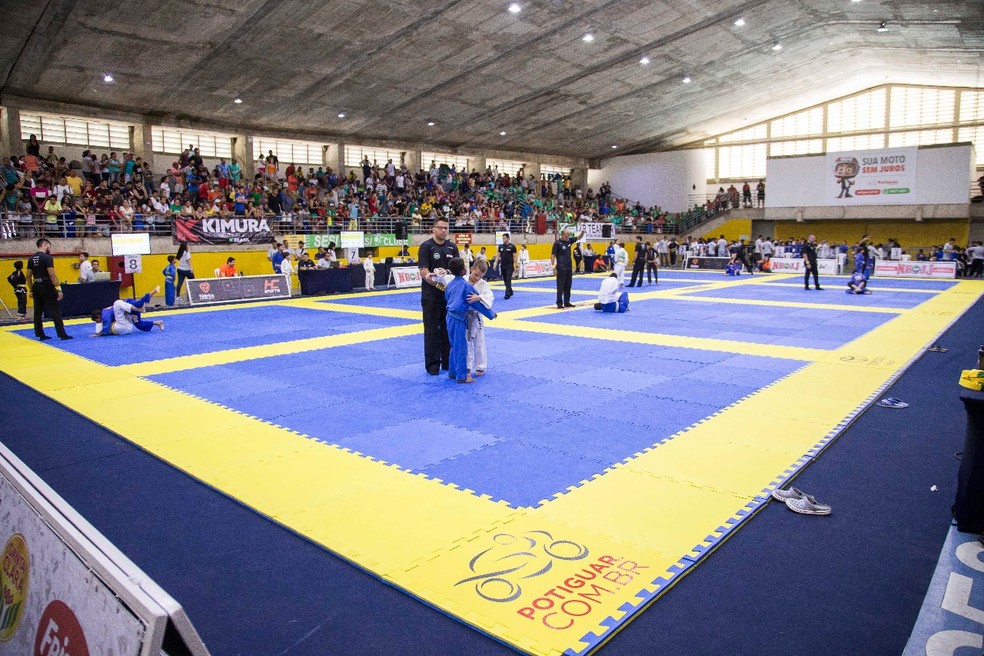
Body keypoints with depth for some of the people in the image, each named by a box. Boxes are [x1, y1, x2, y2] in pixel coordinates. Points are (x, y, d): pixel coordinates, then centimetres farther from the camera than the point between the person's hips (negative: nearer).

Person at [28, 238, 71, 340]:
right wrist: (59, 289, -16)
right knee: (55, 311, -5)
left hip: (36, 286, 8)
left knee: (38, 311, 11)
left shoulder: (31, 259, 11)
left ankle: (40, 334, 15)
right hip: (46, 286, -8)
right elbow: (52, 274, -18)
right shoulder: (47, 257, -12)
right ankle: (62, 334, -5)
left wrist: (32, 290, 20)